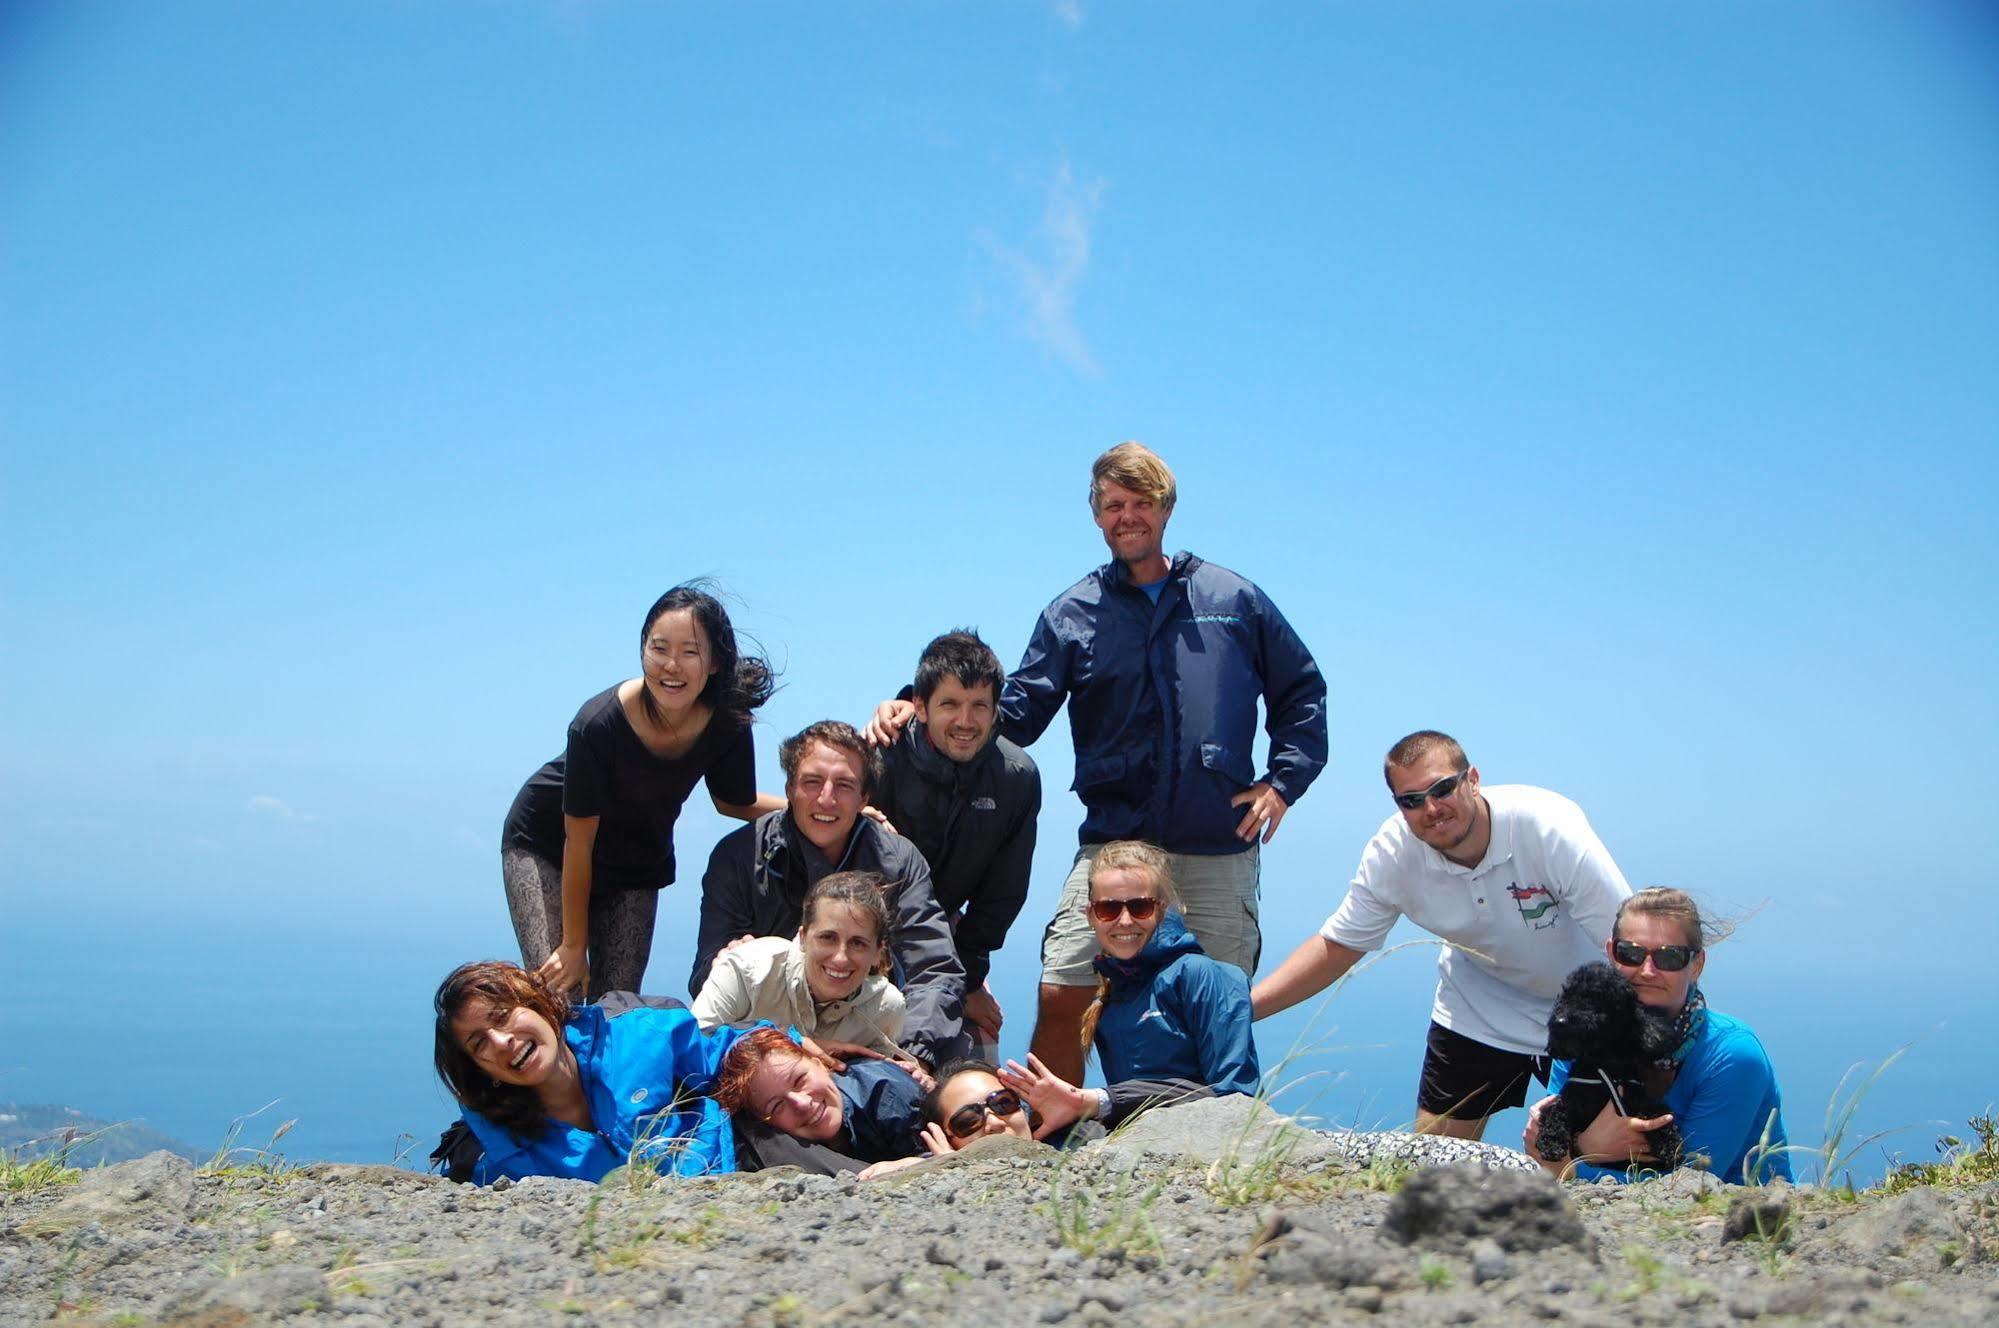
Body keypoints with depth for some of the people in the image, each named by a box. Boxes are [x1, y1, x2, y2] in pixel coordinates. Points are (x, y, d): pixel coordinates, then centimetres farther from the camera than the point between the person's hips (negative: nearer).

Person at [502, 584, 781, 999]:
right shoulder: (599, 724, -33)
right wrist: (574, 945, -13)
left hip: (637, 865, 4)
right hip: (545, 847, -4)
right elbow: (579, 843, -22)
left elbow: (735, 803, -1)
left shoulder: (727, 724, -22)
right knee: (557, 988, -18)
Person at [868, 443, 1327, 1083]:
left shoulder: (1235, 599, 10)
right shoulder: (1072, 614, 9)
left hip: (1221, 853, 1)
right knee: (1061, 997, -10)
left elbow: (1303, 692, 18)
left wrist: (1283, 780, 5)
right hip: (1112, 843, 0)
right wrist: (921, 712, -10)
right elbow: (1016, 710, 5)